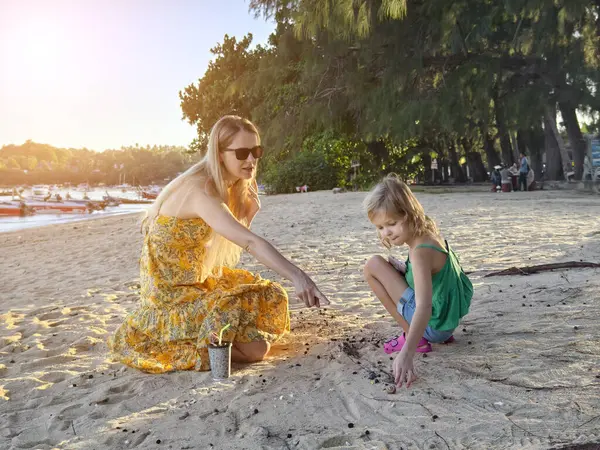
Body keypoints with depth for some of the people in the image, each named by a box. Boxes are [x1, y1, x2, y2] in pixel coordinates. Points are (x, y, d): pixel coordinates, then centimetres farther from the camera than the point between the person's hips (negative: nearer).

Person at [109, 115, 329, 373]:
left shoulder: (228, 186, 3)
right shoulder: (200, 190, -27)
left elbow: (240, 237, 3)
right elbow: (249, 241, -38)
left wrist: (249, 204, -12)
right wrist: (296, 275, -45)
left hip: (199, 279, 9)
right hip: (172, 294, -9)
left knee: (272, 297, 15)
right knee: (256, 347, -15)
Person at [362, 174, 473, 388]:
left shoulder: (421, 252, -26)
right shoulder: (428, 234, 1)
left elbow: (424, 307, -37)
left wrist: (406, 353, -48)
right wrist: (403, 269, 0)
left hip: (433, 326, -9)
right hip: (450, 318, 9)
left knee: (373, 266, -11)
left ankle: (413, 337, -4)